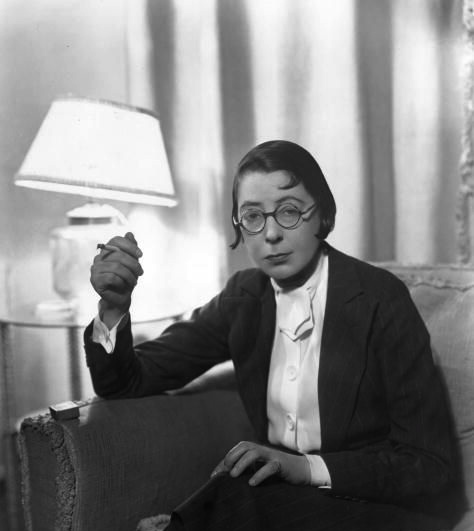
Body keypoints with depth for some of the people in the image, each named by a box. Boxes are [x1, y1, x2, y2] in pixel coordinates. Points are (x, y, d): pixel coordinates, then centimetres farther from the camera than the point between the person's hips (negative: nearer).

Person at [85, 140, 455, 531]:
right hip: (273, 496, 3)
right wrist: (114, 306, -19)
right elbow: (130, 380, 1)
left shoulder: (381, 299, -13)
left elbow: (430, 463, -12)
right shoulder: (244, 297, 1)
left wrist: (307, 468, -24)